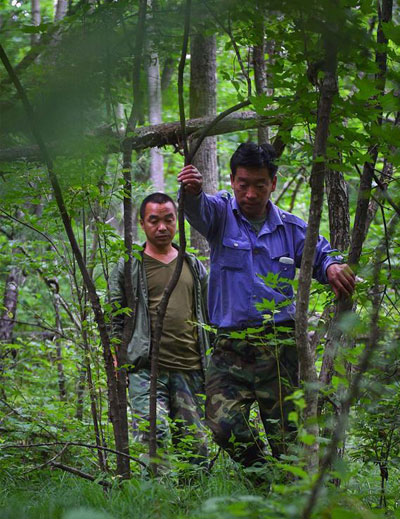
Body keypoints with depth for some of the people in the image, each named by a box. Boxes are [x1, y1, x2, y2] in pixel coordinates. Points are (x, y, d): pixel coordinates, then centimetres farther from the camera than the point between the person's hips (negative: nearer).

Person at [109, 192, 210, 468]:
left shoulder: (194, 267, 19)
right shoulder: (128, 267, 9)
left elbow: (209, 318, 22)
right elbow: (115, 320, 7)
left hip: (191, 371, 3)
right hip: (147, 370, -3)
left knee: (196, 447, 0)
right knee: (153, 438, -20)